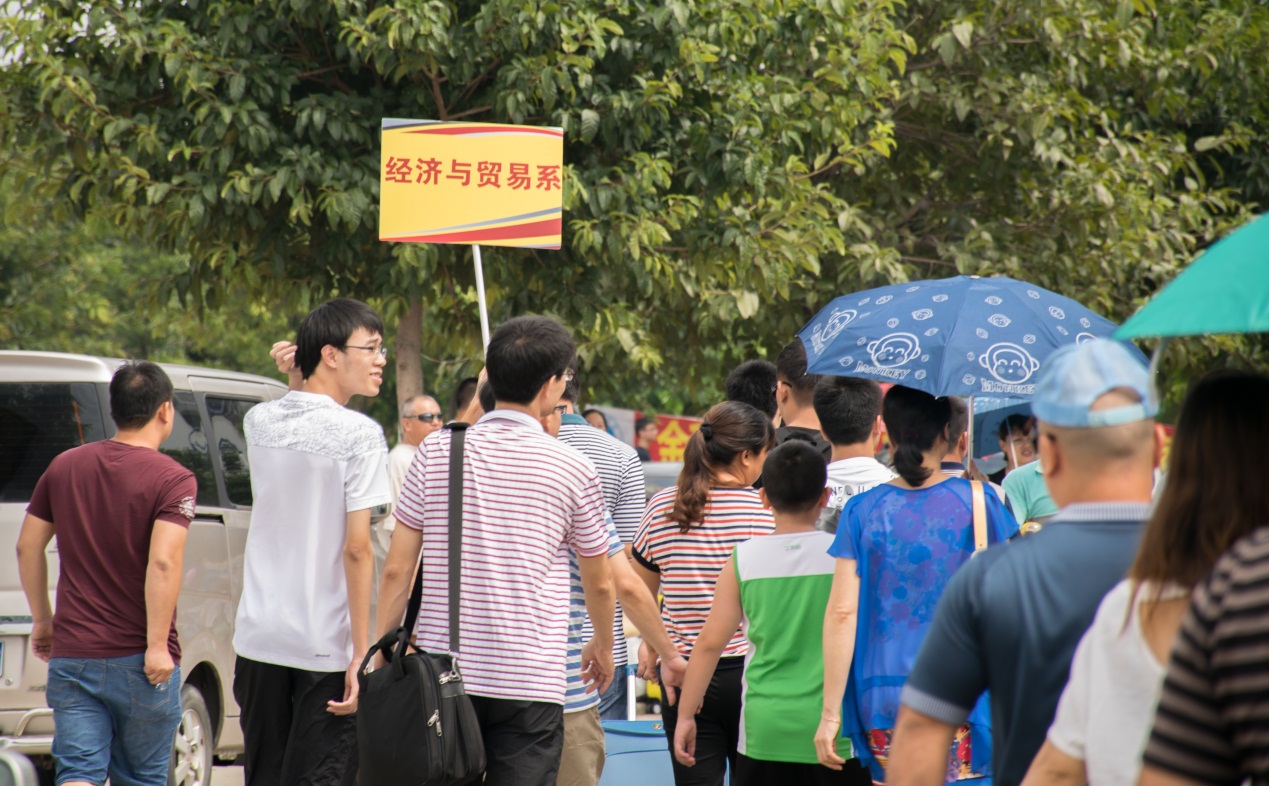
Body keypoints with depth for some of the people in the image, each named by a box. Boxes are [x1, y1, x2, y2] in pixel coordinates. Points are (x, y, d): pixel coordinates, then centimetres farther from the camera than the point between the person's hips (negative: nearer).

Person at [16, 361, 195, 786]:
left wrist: (42, 617, 21)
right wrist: (157, 645, -19)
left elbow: (28, 547, 11)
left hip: (73, 655, 3)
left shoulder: (65, 466, 7)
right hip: (138, 663, -3)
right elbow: (163, 563, -22)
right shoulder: (173, 480, -10)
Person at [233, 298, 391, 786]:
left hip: (260, 636, 6)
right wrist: (362, 653, -13)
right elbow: (356, 550, -16)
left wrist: (294, 381, 11)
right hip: (326, 644, -6)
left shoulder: (260, 422, 5)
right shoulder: (359, 435, -13)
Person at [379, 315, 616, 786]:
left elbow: (398, 570, 2)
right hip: (530, 684, -2)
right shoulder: (571, 469, -2)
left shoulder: (436, 451, 2)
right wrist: (603, 646, 31)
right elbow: (599, 583, 12)